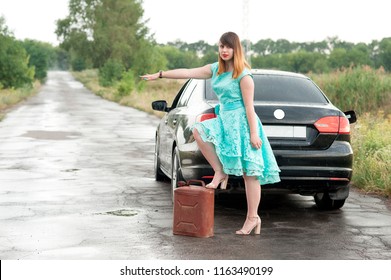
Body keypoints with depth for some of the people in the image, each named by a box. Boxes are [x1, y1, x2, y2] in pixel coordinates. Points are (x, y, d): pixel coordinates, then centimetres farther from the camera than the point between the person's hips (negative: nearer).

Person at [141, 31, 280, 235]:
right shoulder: (215, 70, 10)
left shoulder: (243, 75, -12)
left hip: (241, 124, -8)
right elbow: (187, 73, 11)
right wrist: (159, 75, 10)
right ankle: (220, 172, -3)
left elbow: (249, 106, -14)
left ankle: (253, 218, 2)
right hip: (224, 121, 8)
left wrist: (253, 134, -16)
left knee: (249, 173, -4)